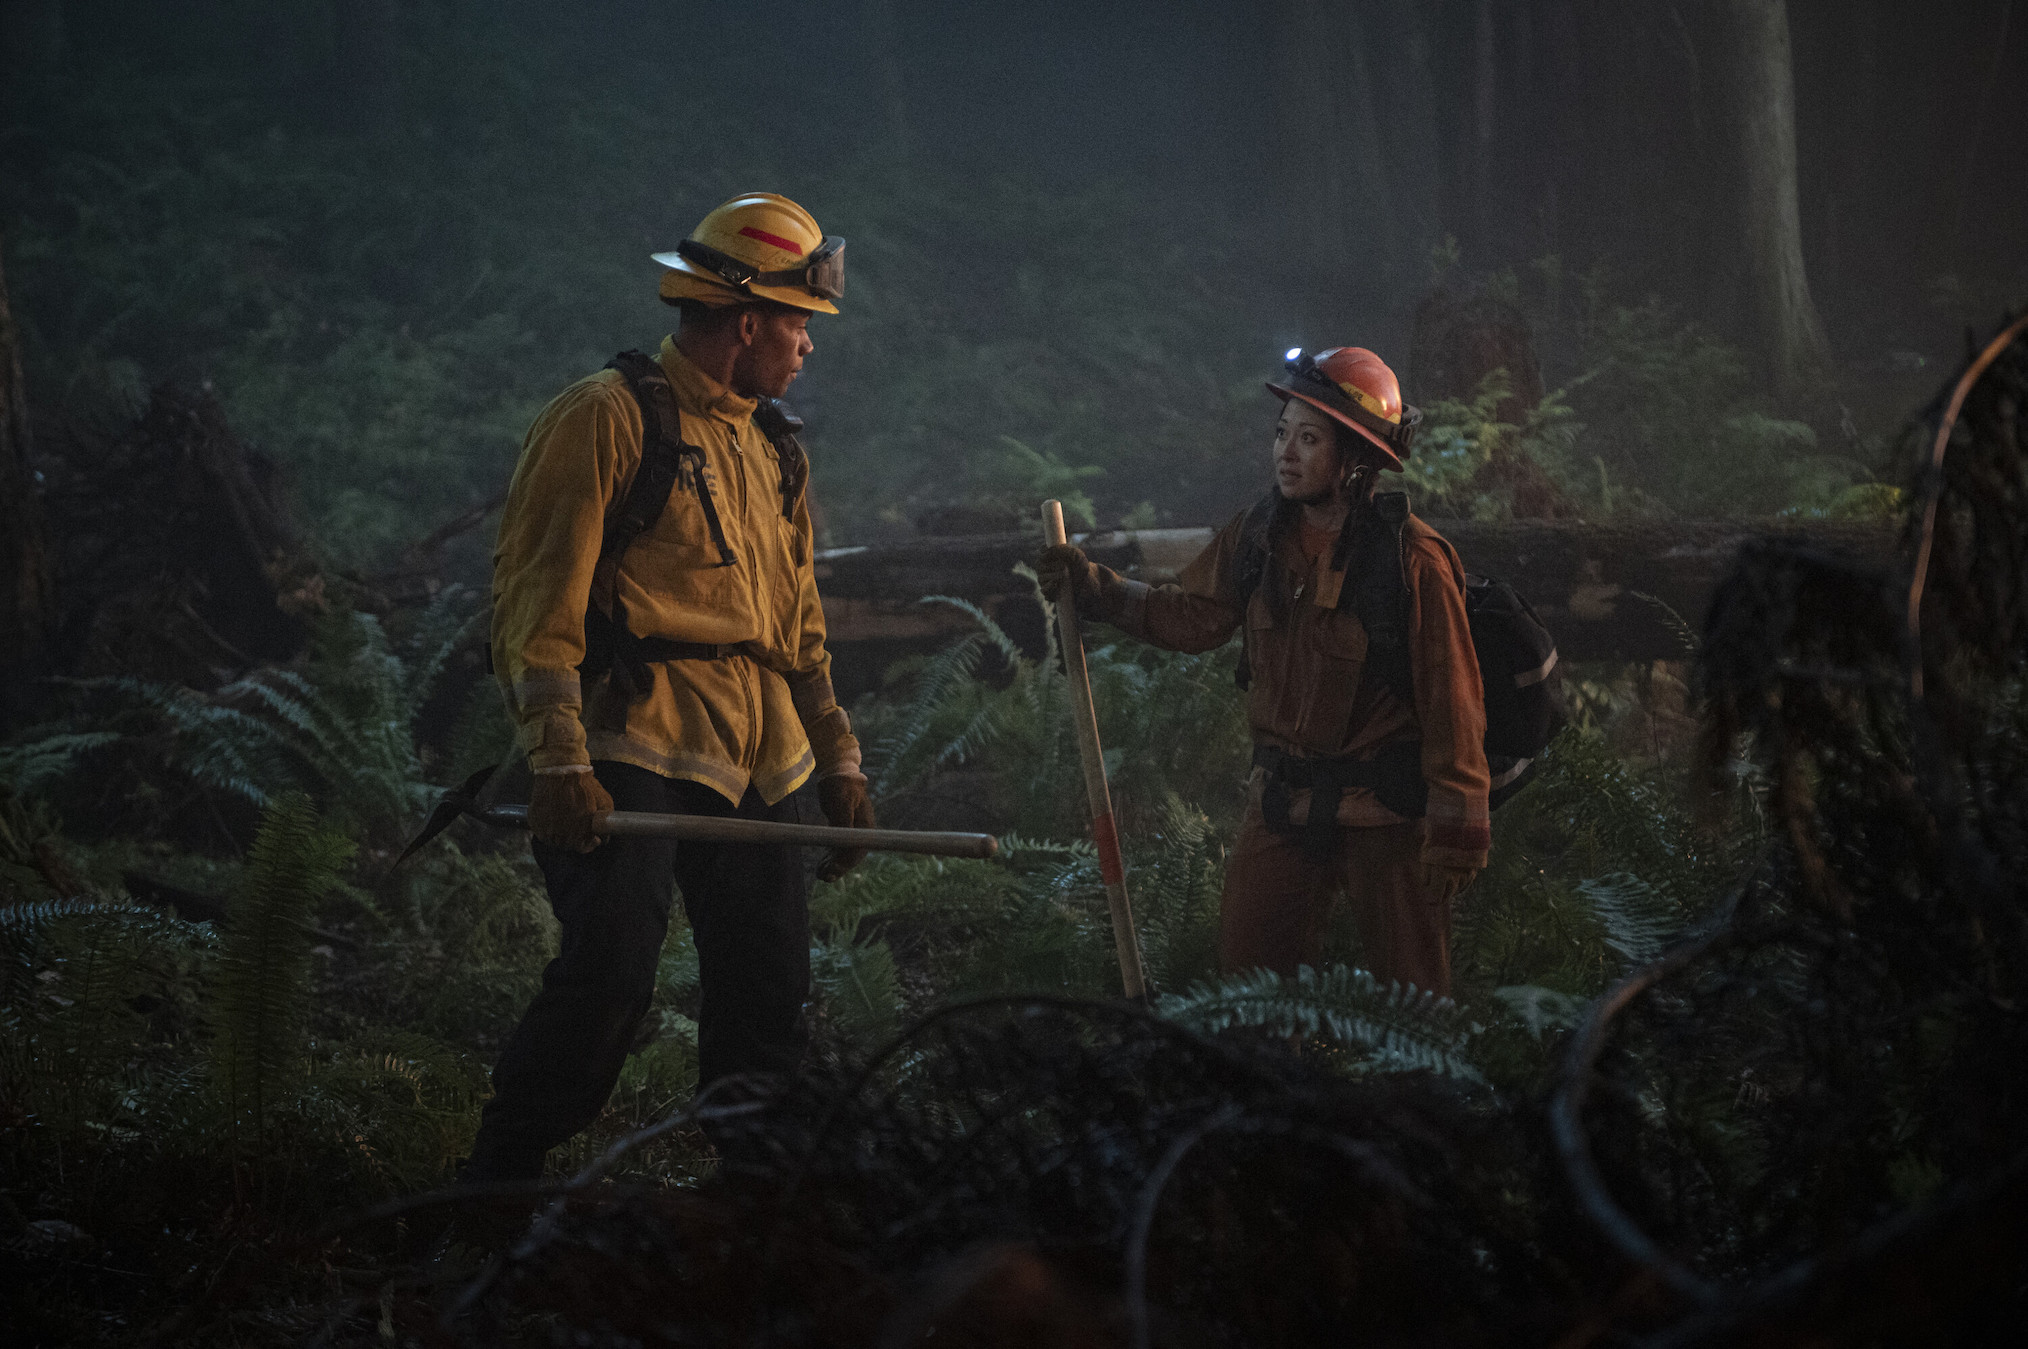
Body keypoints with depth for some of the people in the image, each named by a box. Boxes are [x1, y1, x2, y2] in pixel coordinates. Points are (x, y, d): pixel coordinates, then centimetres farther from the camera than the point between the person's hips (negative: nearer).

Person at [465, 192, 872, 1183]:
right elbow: (536, 600, -10)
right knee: (611, 970, -19)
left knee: (767, 998, 6)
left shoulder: (773, 449, 21)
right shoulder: (607, 419, -4)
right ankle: (493, 1189, -8)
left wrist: (837, 764, 22)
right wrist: (559, 761, -18)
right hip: (633, 756, -8)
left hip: (758, 769, 8)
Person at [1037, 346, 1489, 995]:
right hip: (1283, 798, 5)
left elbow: (1451, 698, -14)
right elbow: (1191, 617, 14)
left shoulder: (1412, 558, -16)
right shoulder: (1257, 537, 0)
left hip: (1386, 813, -5)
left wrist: (1456, 827, -15)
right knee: (1249, 970, 7)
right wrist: (1090, 583, 2)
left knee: (1410, 998, 3)